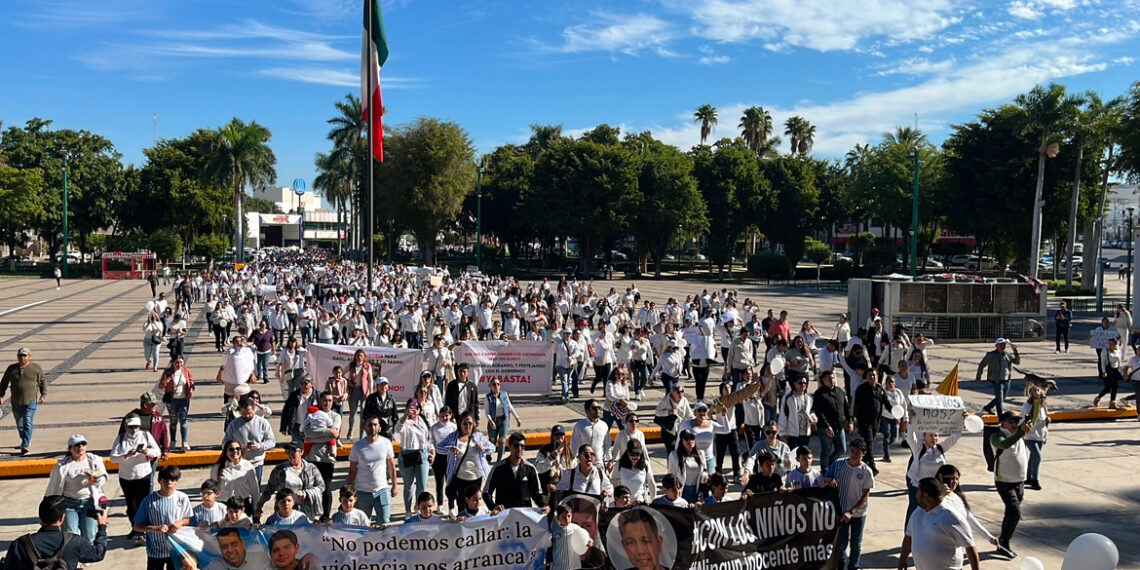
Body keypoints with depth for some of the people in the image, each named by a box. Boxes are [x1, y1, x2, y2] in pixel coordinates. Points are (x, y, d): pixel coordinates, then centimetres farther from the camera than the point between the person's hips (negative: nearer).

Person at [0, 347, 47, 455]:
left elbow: (43, 382, 8)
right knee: (19, 424, 11)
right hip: (16, 402, 3)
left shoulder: (36, 368, 1)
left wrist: (43, 395, -1)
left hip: (31, 401, -3)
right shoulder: (11, 369, 5)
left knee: (28, 423, -9)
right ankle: (25, 440, 33)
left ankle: (25, 445, -7)